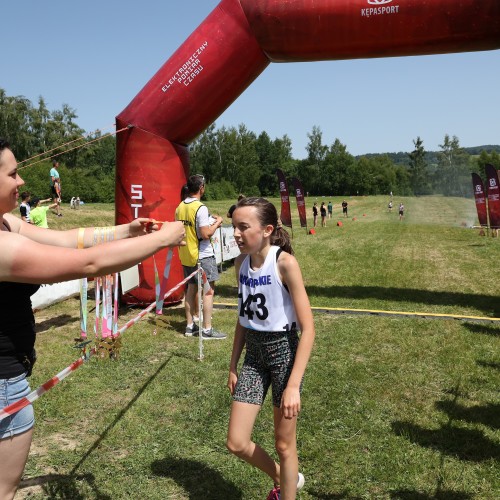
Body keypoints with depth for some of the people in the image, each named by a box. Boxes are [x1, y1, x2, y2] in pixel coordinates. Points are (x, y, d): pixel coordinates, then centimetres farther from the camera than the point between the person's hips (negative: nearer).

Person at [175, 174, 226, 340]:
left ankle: (190, 326, 21)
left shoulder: (180, 207, 7)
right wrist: (217, 222, -6)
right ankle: (207, 329, -2)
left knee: (191, 288, 15)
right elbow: (206, 234, -22)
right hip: (203, 256, -8)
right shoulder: (200, 208, -18)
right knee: (208, 290, -2)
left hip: (186, 255, 8)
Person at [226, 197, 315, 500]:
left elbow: (308, 329, -19)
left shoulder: (284, 262, -19)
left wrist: (293, 385, -22)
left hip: (284, 351, -6)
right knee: (237, 443, 9)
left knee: (284, 445, 9)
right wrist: (233, 365, 13)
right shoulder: (241, 263, -1)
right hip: (253, 354, 6)